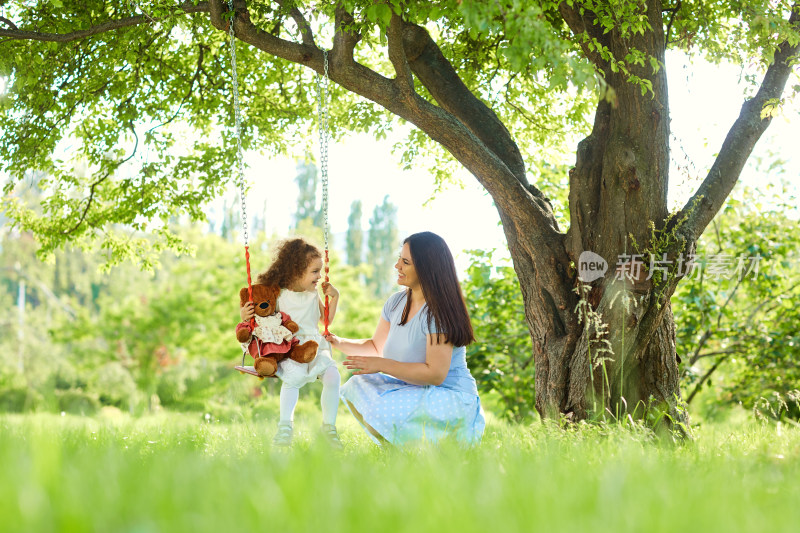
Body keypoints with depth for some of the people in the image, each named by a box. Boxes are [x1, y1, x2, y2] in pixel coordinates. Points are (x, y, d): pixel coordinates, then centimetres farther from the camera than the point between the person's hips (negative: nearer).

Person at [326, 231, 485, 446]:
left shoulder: (439, 313, -19)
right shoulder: (396, 302, 6)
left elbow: (435, 374, -24)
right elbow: (376, 346, 22)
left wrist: (382, 365, -22)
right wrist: (340, 343, 4)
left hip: (451, 398, -8)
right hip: (414, 389, 8)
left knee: (381, 409, -27)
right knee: (356, 386, -4)